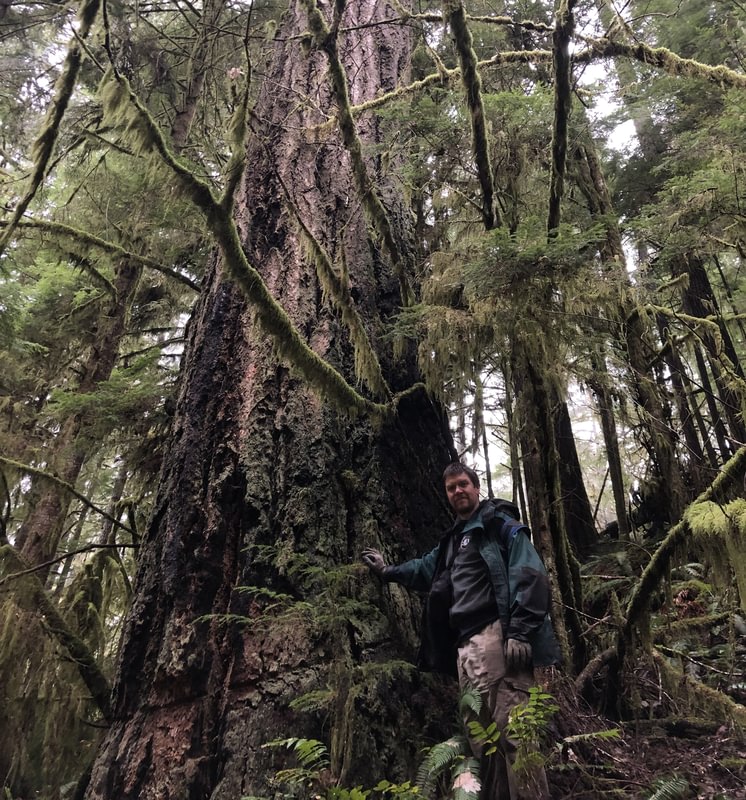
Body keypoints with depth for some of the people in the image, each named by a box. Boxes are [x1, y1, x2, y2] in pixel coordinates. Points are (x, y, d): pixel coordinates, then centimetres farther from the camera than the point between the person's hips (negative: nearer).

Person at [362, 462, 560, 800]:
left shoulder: (500, 524, 0)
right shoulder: (453, 538, 24)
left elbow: (530, 576, -12)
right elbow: (426, 568, 41)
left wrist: (520, 632, -21)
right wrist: (387, 570, 40)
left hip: (497, 636, -9)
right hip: (465, 645, 9)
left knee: (511, 727, -15)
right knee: (480, 732, 12)